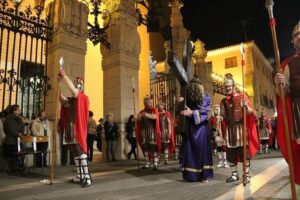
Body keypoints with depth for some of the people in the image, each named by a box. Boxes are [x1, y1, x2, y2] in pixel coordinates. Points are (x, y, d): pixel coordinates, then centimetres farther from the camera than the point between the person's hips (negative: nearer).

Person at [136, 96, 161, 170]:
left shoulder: (154, 110, 4)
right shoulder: (142, 112, 16)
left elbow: (155, 117, -17)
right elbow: (138, 120, 4)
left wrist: (146, 115, -29)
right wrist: (140, 116, -18)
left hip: (152, 131, -4)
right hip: (144, 131, 4)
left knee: (154, 147, -10)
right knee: (145, 147, 3)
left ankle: (155, 164, -10)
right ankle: (147, 164, 9)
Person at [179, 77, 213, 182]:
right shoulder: (206, 96, -2)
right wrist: (192, 112, -16)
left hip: (190, 128, 0)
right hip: (202, 128, 0)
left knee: (189, 150, 5)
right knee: (203, 150, 7)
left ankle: (190, 175, 10)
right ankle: (204, 175, 13)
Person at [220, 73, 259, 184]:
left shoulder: (242, 97, 2)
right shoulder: (224, 101, 12)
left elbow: (250, 113, -4)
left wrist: (246, 106, -24)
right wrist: (222, 112, -6)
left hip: (241, 127, -3)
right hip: (229, 128, 4)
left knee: (244, 152, -4)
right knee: (231, 153, 6)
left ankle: (247, 175, 7)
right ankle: (234, 174, 18)